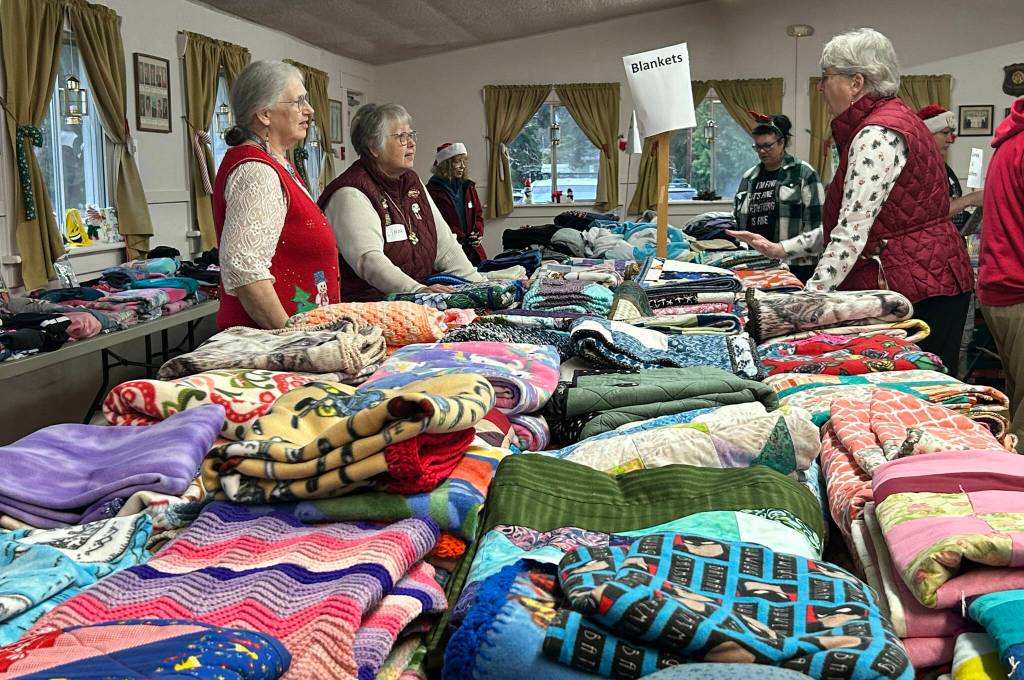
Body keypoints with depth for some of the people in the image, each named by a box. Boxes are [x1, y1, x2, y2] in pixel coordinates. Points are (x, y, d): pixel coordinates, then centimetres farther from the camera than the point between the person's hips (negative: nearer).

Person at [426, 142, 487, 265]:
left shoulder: (468, 187, 15)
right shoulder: (433, 190, -6)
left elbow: (478, 214, 18)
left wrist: (477, 233, -3)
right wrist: (462, 238, -17)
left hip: (472, 250, 6)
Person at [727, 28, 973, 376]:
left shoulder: (877, 135, -16)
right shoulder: (889, 121, 17)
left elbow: (852, 232, -22)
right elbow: (850, 221, 19)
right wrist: (782, 249, 15)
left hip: (917, 288, -10)